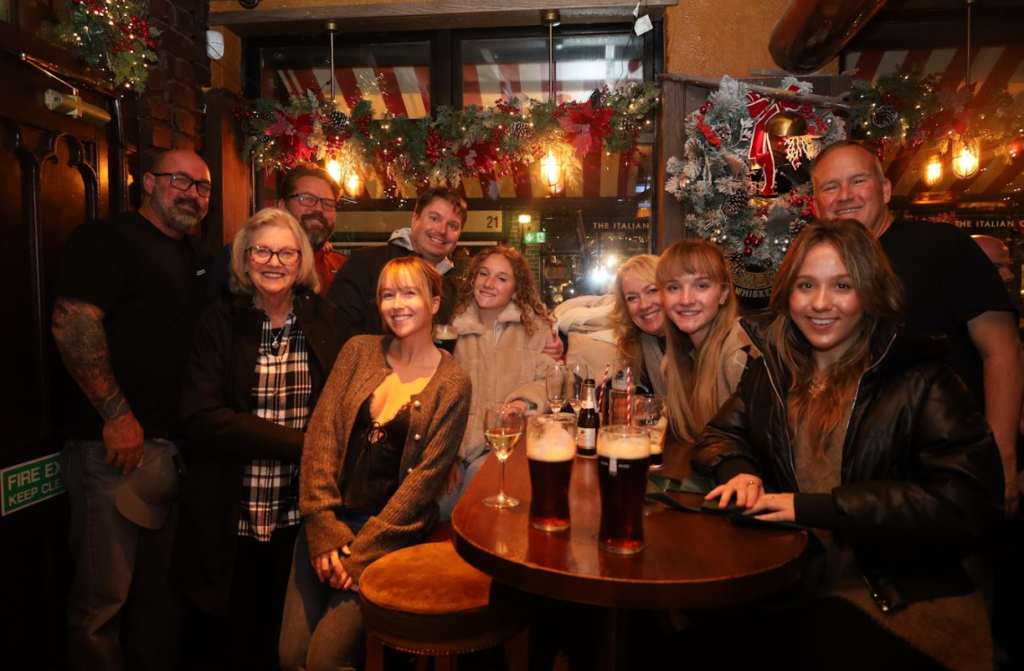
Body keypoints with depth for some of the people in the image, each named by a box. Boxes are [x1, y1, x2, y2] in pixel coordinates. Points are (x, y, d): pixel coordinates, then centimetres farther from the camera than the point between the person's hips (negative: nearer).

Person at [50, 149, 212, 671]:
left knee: (162, 587, 19)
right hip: (118, 445, -7)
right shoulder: (107, 238, -7)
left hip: (175, 447, 8)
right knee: (103, 597, 3)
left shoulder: (197, 256, 17)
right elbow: (72, 324, -18)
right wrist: (117, 415, -19)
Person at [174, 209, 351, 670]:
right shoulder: (219, 322, -4)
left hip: (300, 514, 1)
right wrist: (300, 442, -18)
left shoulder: (326, 322, 1)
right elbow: (201, 418, -14)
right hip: (231, 518, -1)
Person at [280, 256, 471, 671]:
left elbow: (427, 475, -9)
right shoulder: (359, 351, 5)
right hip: (332, 518, 4)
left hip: (392, 531, -3)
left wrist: (364, 550, -13)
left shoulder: (451, 383, -5)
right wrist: (322, 527, -10)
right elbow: (321, 434, -2)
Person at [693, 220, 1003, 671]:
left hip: (899, 598, -3)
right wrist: (740, 472, -9)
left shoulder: (918, 380, -2)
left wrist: (813, 507, -18)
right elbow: (718, 438, 17)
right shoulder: (772, 371, 11)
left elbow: (968, 502, -11)